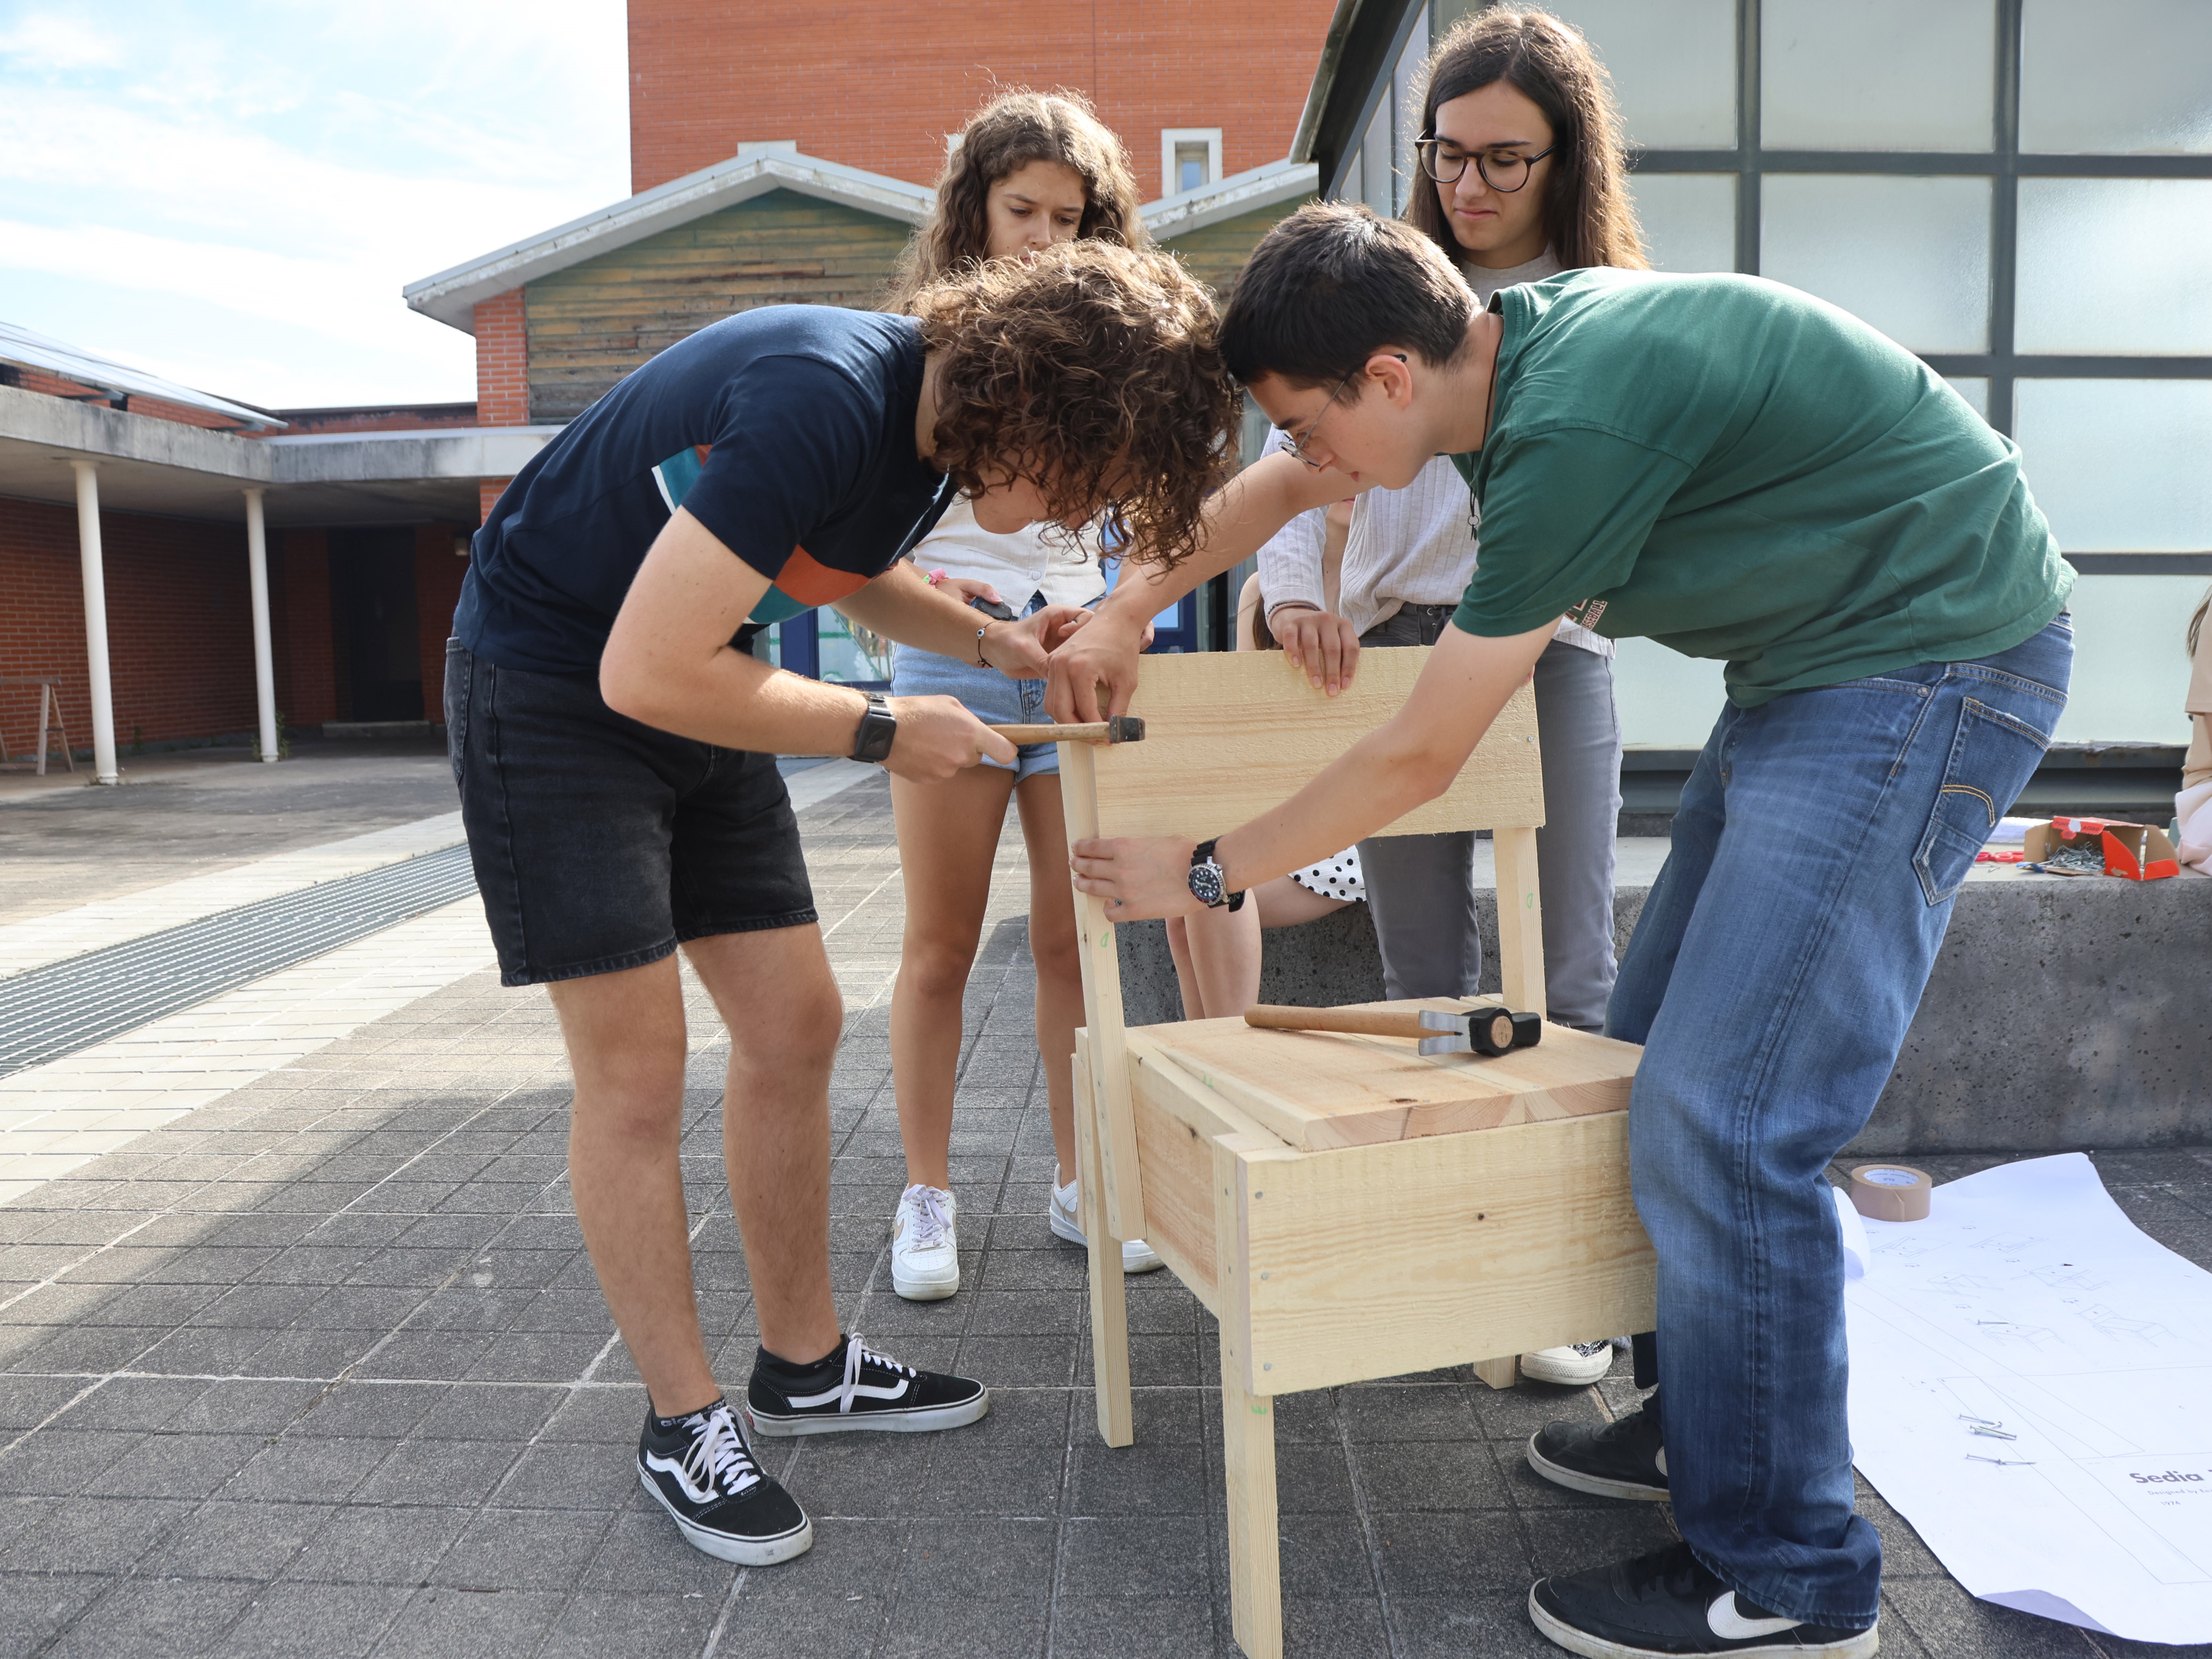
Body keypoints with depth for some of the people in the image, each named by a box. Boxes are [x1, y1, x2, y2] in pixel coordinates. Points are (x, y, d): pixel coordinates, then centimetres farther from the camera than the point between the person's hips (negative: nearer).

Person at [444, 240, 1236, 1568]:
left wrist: (985, 639, 1)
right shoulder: (819, 406, -32)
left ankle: (804, 1364, 21)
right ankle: (685, 1420, 11)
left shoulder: (940, 414, -3)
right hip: (554, 691, -8)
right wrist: (883, 730, -21)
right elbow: (646, 673, -32)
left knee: (795, 1025, 6)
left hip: (695, 687, 8)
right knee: (636, 1069, -6)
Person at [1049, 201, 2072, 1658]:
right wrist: (1126, 614, 16)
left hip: (1931, 658, -10)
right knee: (1662, 1063, 11)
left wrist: (1200, 876, -7)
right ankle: (1708, 1424, 27)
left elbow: (1419, 758, -19)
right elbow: (1284, 485, 18)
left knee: (1723, 1119, -11)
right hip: (1816, 662, 10)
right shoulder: (1504, 333, 1)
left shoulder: (1573, 421, -27)